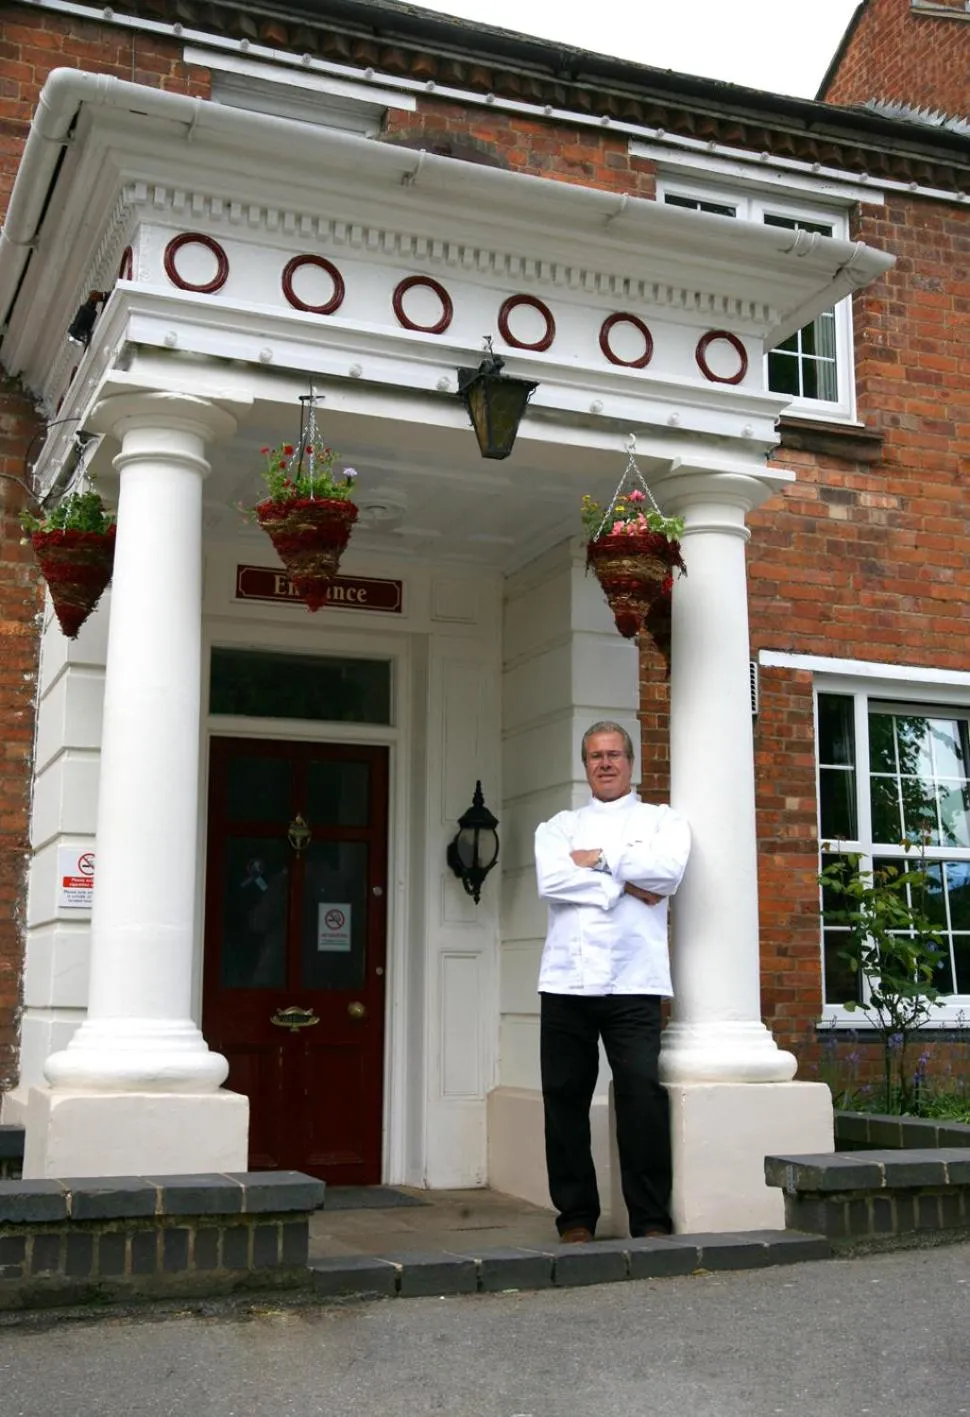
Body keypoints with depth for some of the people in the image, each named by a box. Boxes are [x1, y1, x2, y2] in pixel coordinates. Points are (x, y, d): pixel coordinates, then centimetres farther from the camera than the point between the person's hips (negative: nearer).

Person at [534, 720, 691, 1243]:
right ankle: (575, 1216, 14)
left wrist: (600, 859, -3)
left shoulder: (662, 820, 14)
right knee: (564, 1098, 3)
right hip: (566, 980, 2)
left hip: (633, 983, -2)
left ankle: (652, 1219, -1)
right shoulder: (559, 827, 19)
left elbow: (667, 868, -9)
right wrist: (624, 884, -7)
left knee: (643, 1096, -11)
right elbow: (551, 879, -3)